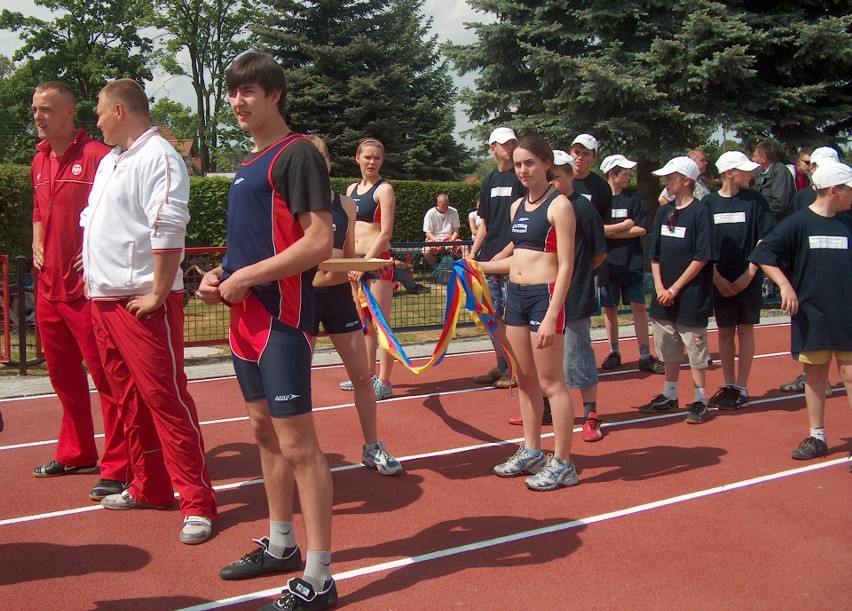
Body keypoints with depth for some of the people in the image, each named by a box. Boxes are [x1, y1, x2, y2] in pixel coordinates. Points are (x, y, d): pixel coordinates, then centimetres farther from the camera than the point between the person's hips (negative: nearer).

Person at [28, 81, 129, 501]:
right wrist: (37, 243, 12)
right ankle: (76, 453, 33)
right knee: (63, 374, 18)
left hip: (86, 288, -8)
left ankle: (117, 468, 4)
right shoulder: (39, 162, 14)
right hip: (49, 286, 9)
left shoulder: (96, 156, -11)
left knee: (105, 376, -3)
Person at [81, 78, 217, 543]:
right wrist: (91, 268, 20)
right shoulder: (109, 161, 19)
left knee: (165, 398, -8)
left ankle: (198, 504, -2)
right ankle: (149, 488, 27)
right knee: (129, 399, 14)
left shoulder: (158, 157, -12)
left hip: (143, 302, -9)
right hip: (103, 297, 9)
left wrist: (158, 293, -21)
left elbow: (168, 230, -20)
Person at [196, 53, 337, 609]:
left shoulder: (297, 153, -10)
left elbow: (320, 242, -19)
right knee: (266, 432, 17)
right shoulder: (248, 163, 18)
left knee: (297, 444, -7)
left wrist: (247, 277, -16)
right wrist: (221, 275, 9)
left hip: (282, 318, -10)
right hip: (247, 317, 10)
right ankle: (281, 547, 33)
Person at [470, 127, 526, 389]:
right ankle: (502, 366, 20)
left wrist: (506, 252, -15)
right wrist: (472, 254, 11)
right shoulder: (489, 182, 15)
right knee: (493, 316, 9)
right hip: (488, 260, 7)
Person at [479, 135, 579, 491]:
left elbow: (565, 265, -14)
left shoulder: (559, 205, -10)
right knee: (525, 380, 14)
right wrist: (478, 266, 16)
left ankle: (562, 464, 7)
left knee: (550, 383, -3)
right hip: (516, 295, 8)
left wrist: (551, 315, -21)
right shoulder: (517, 206, 13)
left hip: (544, 296, -8)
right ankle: (531, 452, 26)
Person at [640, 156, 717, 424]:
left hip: (691, 296, -6)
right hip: (664, 295, 6)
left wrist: (674, 288, -13)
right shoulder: (664, 212, 9)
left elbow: (702, 258, -14)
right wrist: (660, 287, -2)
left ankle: (700, 401, 12)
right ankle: (669, 395, 27)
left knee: (695, 348, 2)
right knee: (668, 347, 14)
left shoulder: (700, 212, -10)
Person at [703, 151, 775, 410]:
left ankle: (742, 389, 9)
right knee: (725, 332, 8)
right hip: (720, 280, 1)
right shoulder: (708, 203, 0)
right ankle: (729, 386, 18)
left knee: (745, 330, 3)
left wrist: (749, 274, -10)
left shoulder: (755, 200, -2)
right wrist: (717, 278, -7)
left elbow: (764, 241, -3)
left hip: (747, 279, -1)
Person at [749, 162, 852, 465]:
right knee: (815, 374, 9)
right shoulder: (798, 223, -5)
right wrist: (785, 285, -13)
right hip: (811, 313, -1)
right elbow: (764, 254, -5)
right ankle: (817, 437, 21)